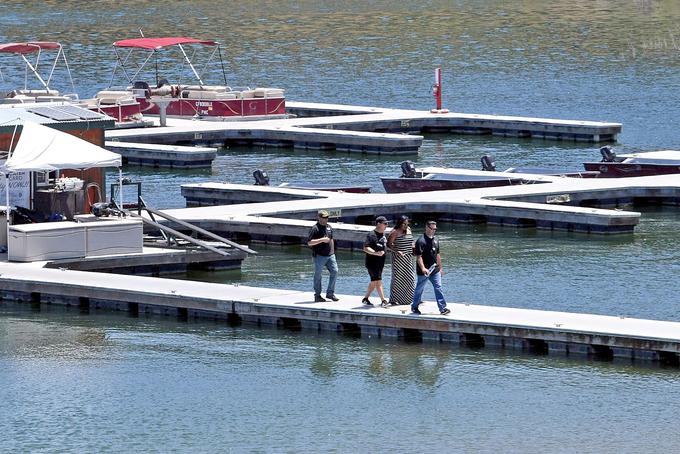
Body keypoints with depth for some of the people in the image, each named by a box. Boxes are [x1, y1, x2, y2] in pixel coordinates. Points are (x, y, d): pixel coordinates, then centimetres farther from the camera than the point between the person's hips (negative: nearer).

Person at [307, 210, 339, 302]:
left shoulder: (329, 227, 14)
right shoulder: (315, 228, -9)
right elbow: (309, 242, -16)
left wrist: (333, 251, 21)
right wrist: (321, 240, -21)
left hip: (330, 255, 6)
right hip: (319, 256, -6)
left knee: (334, 271, -2)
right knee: (318, 275, 1)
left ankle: (330, 293, 7)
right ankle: (317, 296, 9)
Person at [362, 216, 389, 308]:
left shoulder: (383, 234, 11)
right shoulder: (372, 235, -16)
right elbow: (365, 248, -23)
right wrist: (376, 253, -33)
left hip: (380, 262, 9)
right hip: (372, 262, -9)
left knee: (374, 282, 14)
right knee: (378, 280, -12)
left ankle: (366, 298, 26)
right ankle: (383, 301, -15)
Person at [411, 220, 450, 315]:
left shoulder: (435, 240, 11)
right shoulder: (421, 241, -14)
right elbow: (419, 257, -20)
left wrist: (440, 268, 21)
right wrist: (423, 268, -31)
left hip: (434, 270, 6)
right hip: (424, 271, -6)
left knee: (438, 288, -2)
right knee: (419, 289, 7)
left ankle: (442, 308, -6)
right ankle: (414, 307, 22)